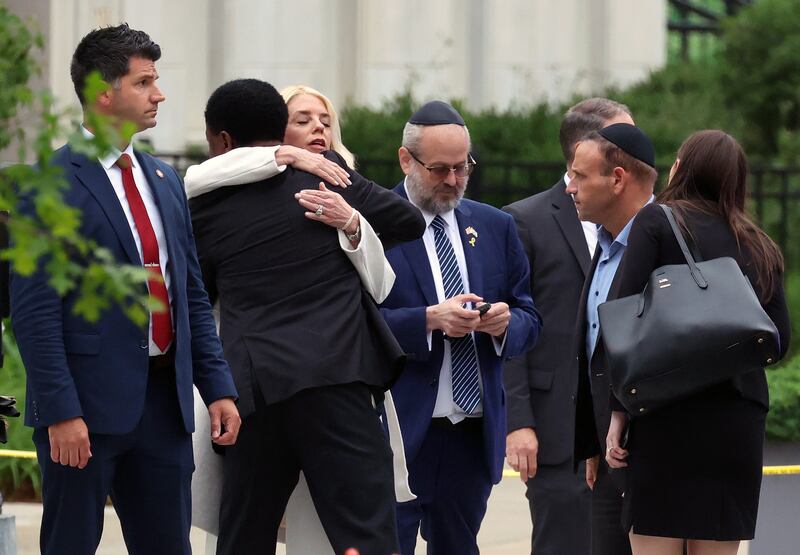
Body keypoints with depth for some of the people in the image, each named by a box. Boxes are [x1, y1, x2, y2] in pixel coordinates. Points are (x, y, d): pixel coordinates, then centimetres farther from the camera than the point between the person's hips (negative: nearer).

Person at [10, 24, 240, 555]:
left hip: (164, 403, 7)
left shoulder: (165, 181, 15)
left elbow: (193, 294, 18)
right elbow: (34, 309, -13)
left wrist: (218, 387, 10)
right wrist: (60, 411, -19)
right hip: (88, 406, -7)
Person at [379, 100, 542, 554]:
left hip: (476, 431, 5)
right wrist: (430, 319, -22)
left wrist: (506, 323, -8)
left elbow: (530, 321, 14)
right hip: (399, 430, -5)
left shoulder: (496, 227, 13)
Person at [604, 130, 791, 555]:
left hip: (668, 411, -5)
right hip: (740, 417, 5)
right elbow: (779, 340, 11)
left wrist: (617, 409, -6)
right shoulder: (759, 246, 15)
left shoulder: (656, 221, 1)